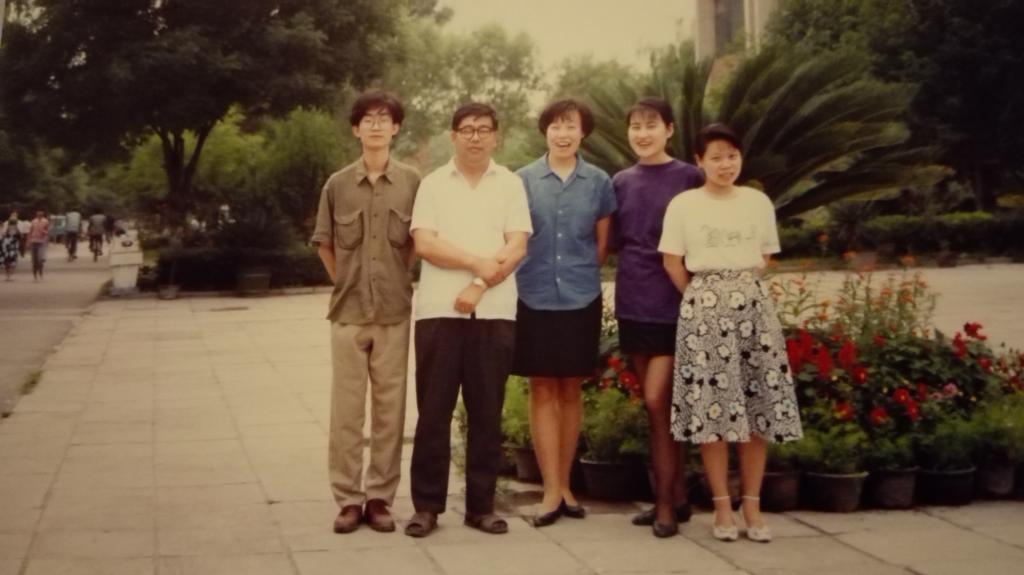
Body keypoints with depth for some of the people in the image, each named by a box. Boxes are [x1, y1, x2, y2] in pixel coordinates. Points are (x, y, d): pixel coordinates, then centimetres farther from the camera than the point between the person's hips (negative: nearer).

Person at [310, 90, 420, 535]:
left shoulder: (412, 182, 0)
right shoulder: (337, 185, 3)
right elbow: (324, 243, 13)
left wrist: (396, 276, 6)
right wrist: (346, 282, 11)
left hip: (394, 311, 0)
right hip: (348, 311, 1)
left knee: (389, 408, 4)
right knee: (346, 409, 3)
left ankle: (380, 497, 13)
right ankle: (348, 498, 11)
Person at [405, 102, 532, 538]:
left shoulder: (510, 185, 8)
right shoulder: (432, 184, 7)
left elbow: (517, 247, -2)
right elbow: (424, 244, -5)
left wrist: (479, 285, -13)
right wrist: (477, 262, -13)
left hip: (495, 312, 1)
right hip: (438, 310, 0)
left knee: (486, 412, 4)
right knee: (433, 409, 1)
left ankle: (481, 505, 12)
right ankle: (427, 505, 8)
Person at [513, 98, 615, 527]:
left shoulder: (599, 182, 3)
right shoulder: (524, 180, 1)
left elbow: (602, 242, 12)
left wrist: (581, 273, 10)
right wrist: (533, 273, 4)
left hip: (581, 299, 1)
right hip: (534, 298, -1)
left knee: (571, 390, 7)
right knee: (542, 390, -1)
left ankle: (564, 485, 17)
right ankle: (552, 490, 1)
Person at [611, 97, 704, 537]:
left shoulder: (689, 178, -4)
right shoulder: (620, 183, 9)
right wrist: (634, 272, 3)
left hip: (674, 304, -5)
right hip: (633, 303, 5)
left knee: (657, 401, -10)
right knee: (659, 405, 10)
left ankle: (664, 503, 1)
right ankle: (678, 496, 19)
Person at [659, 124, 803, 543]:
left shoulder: (758, 202, 9)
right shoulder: (683, 204, 1)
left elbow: (765, 257, 15)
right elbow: (672, 262, 2)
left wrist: (743, 287, 5)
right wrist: (700, 298, 2)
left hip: (753, 304, 2)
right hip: (704, 308, -2)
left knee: (758, 406, -1)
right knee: (711, 406, -5)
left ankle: (752, 505, 6)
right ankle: (722, 506, 3)